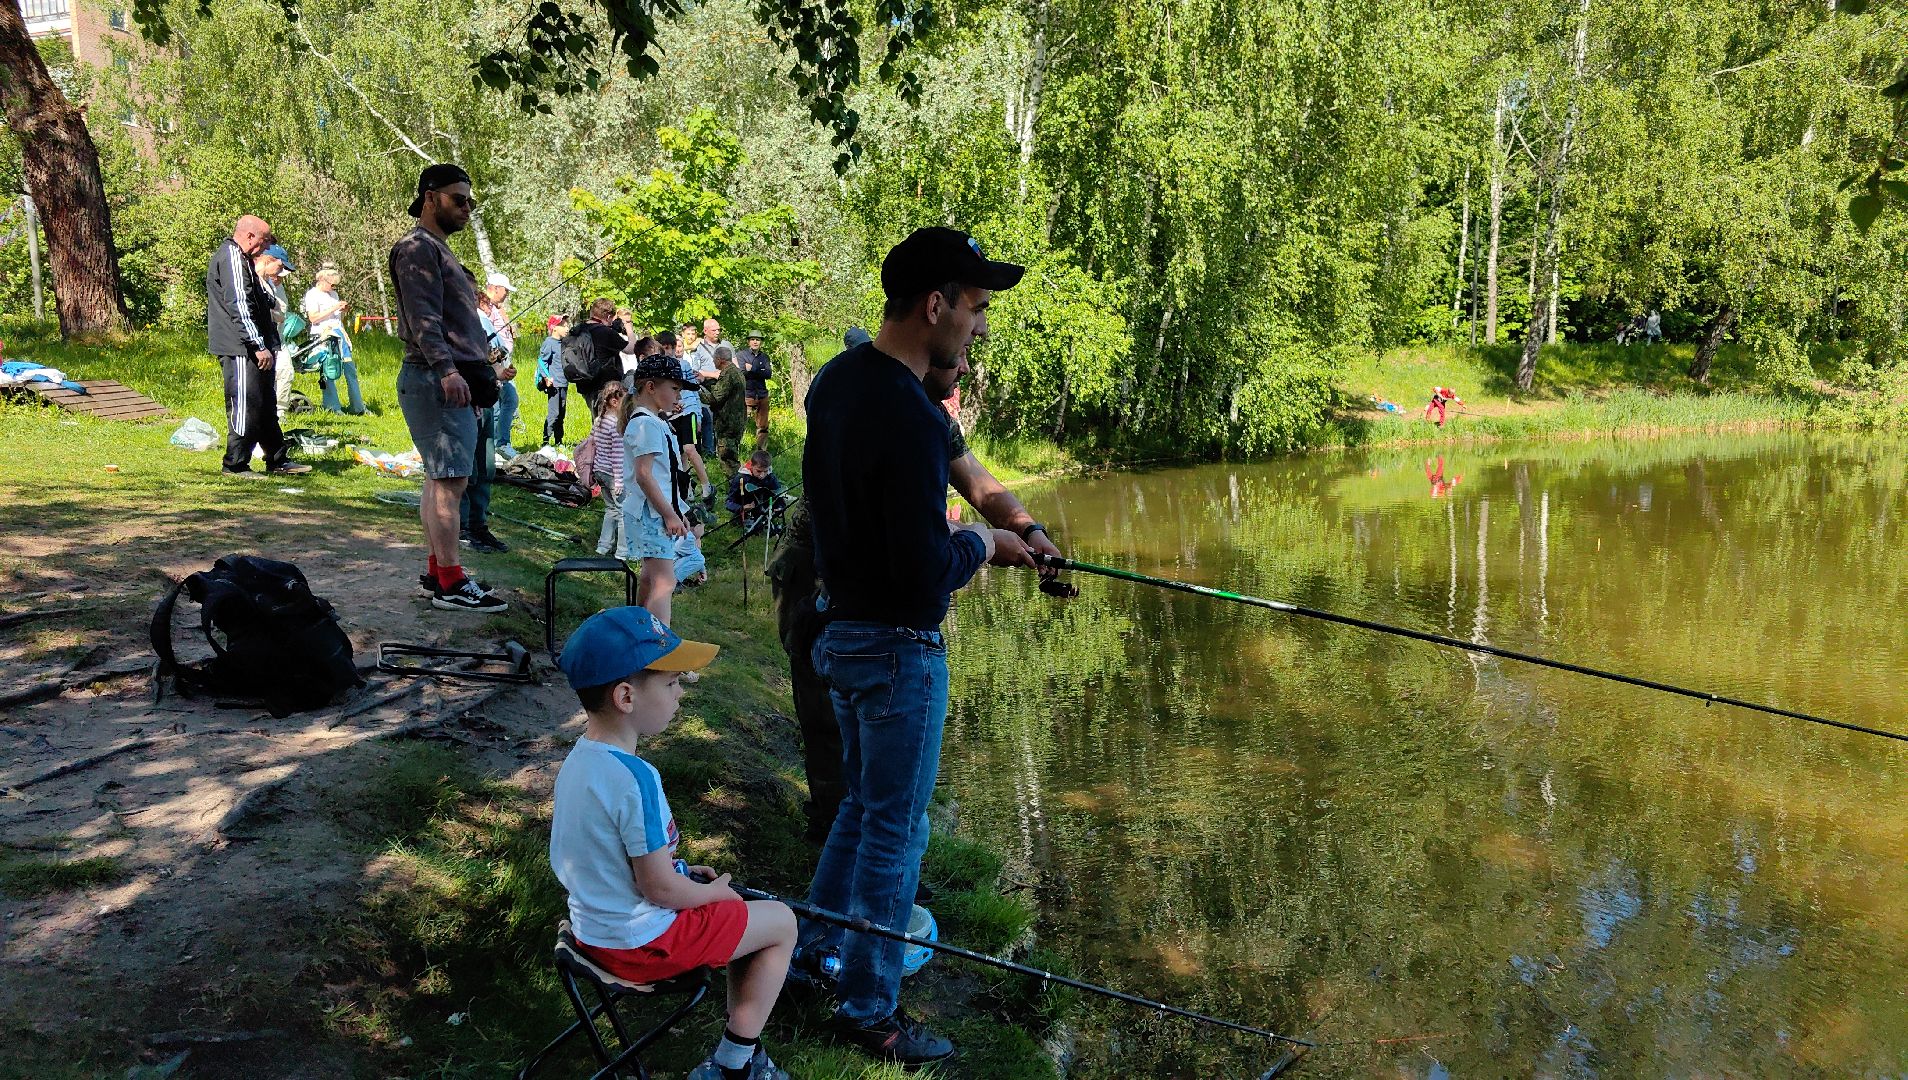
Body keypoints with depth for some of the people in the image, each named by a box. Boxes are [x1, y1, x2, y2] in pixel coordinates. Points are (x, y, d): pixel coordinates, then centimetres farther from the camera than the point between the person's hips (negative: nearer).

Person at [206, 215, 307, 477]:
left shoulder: (241, 258, 21)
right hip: (240, 349, -11)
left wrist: (269, 345, 23)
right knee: (246, 406, -7)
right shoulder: (232, 257, -13)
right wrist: (260, 345, -22)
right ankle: (236, 465, 0)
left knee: (266, 406, 16)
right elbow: (239, 306, -22)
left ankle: (278, 460, 23)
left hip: (250, 350, 11)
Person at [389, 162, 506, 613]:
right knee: (449, 480, -12)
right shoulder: (418, 247, -8)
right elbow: (423, 316, -20)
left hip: (449, 380, 11)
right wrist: (445, 369, -30)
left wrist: (481, 357, 24)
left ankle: (437, 571, 17)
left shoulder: (438, 249, 24)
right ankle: (451, 584, -12)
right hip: (434, 379, -11)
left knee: (440, 479, 12)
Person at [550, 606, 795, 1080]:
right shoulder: (635, 779, -30)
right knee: (781, 922, 6)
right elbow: (660, 889, -24)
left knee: (740, 915, 26)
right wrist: (713, 892, -6)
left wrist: (685, 873, 10)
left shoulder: (580, 757, -1)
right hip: (640, 942, -9)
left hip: (593, 925, 9)